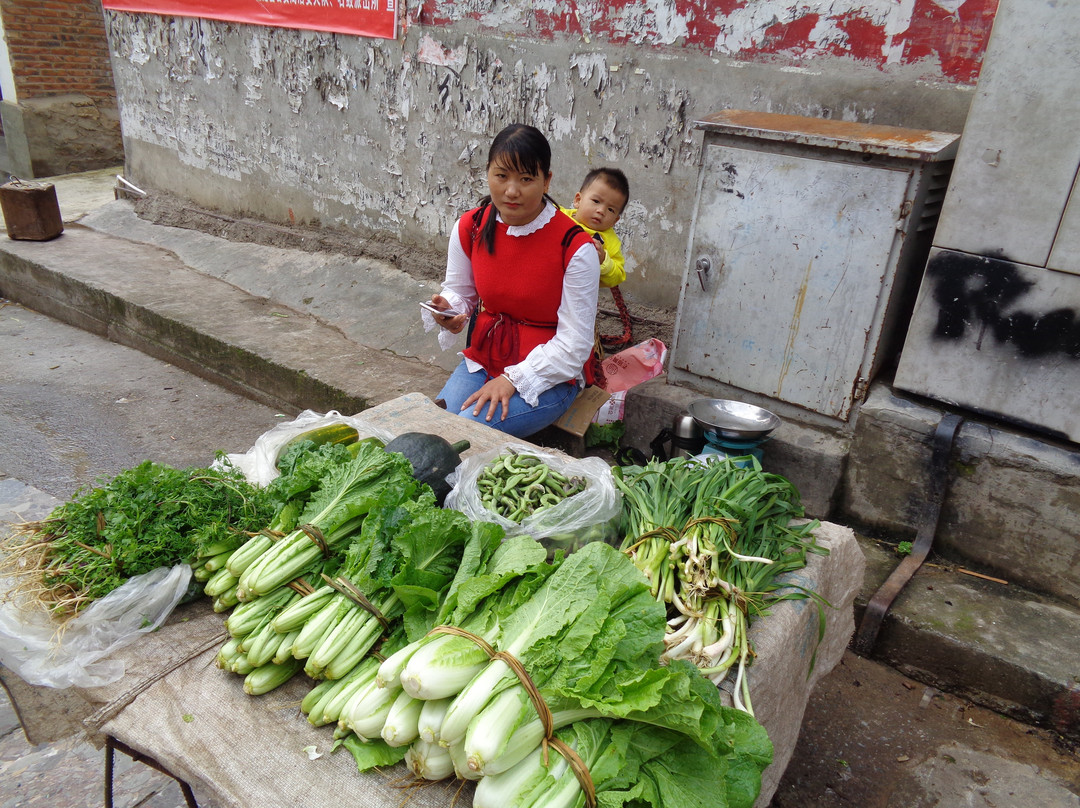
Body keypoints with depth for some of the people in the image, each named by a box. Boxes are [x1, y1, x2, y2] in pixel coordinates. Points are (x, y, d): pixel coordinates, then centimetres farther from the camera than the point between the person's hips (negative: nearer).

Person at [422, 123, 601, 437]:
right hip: (483, 361, 5)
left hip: (549, 374, -4)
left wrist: (512, 380, -20)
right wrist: (446, 311, -12)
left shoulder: (575, 246, -17)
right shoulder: (469, 227, -2)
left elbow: (574, 343, -15)